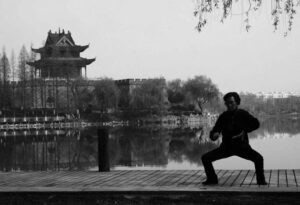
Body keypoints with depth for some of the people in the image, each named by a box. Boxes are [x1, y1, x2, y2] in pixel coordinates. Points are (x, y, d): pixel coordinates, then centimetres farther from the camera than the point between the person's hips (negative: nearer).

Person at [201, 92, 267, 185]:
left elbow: (255, 123, -16)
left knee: (258, 158, -26)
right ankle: (212, 179, 11)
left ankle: (261, 180, -3)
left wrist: (244, 131, -25)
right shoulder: (223, 116, -3)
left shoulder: (243, 114, -7)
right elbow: (214, 132, -4)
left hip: (242, 146, -2)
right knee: (205, 158, -11)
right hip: (226, 147, 2)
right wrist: (214, 135, -28)